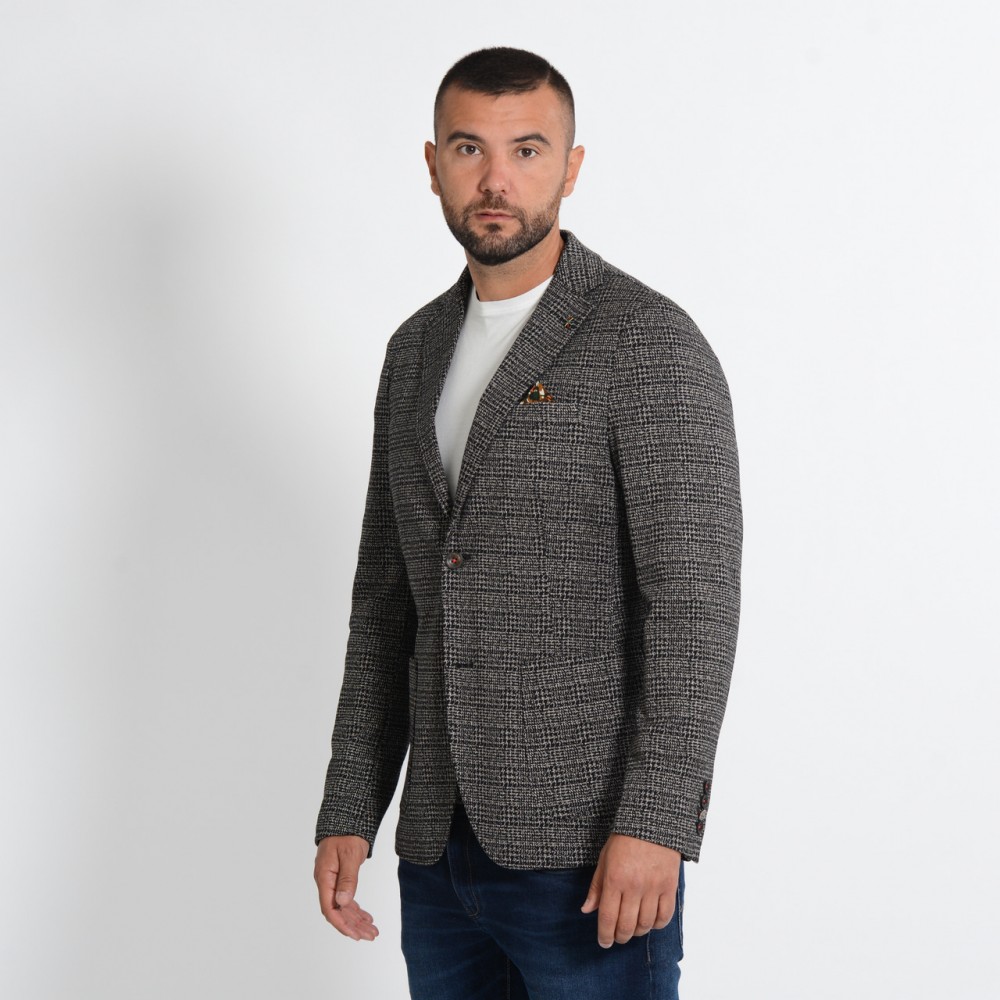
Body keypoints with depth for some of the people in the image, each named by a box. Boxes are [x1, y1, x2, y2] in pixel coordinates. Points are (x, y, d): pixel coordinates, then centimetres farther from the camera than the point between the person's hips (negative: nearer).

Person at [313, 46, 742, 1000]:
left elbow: (696, 594, -14)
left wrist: (654, 821, -21)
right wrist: (349, 810, 11)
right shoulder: (416, 351, 13)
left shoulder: (649, 341, -8)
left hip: (588, 849, -6)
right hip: (440, 843, 6)